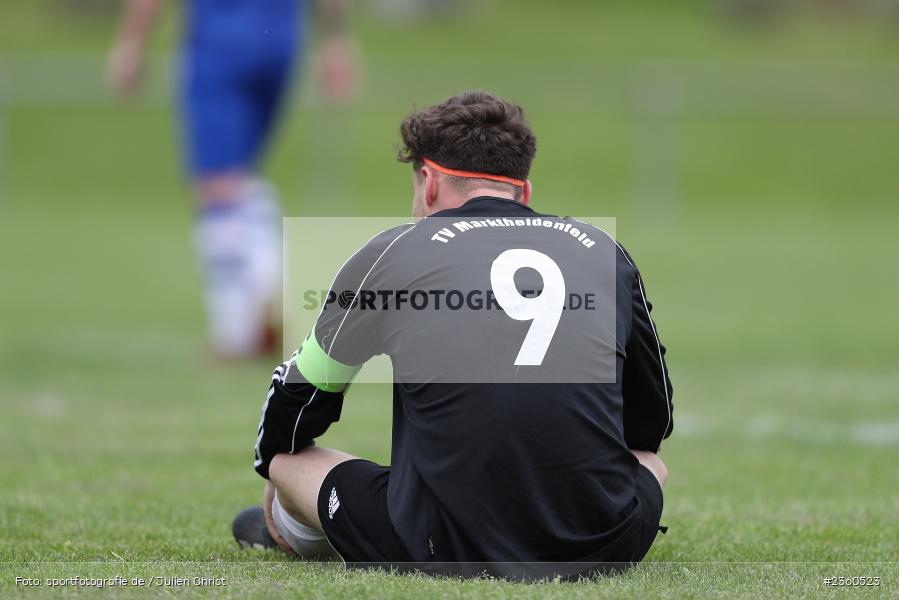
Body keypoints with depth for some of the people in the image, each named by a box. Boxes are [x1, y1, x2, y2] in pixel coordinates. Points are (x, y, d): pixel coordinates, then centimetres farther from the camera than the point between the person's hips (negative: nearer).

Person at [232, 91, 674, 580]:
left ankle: (291, 533, 54)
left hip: (449, 553, -2)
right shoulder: (603, 251, 14)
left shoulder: (392, 253, 8)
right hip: (605, 551, 2)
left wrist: (274, 470, 45)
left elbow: (300, 393, 23)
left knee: (288, 462, 24)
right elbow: (652, 421, 27)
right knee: (650, 464, 36)